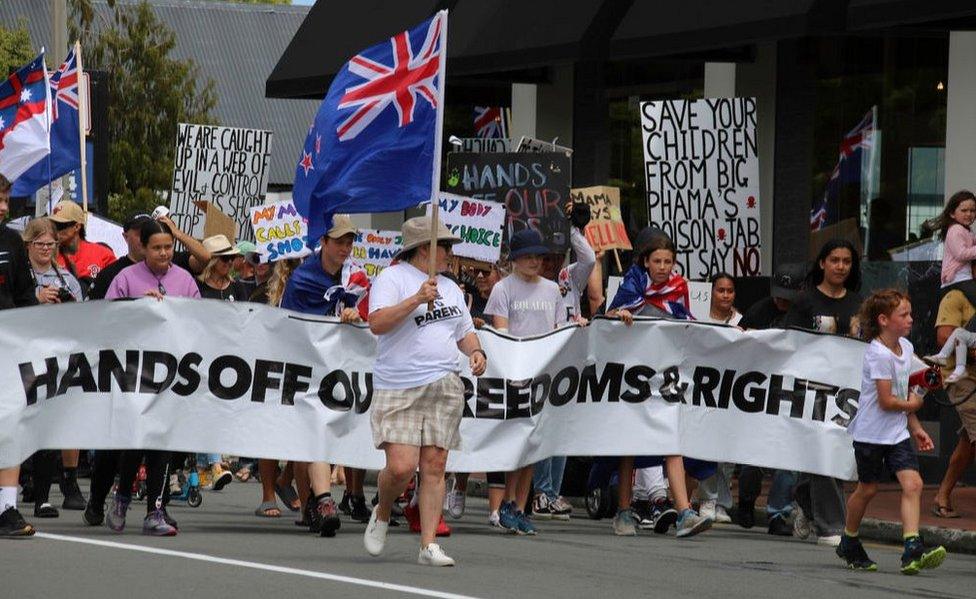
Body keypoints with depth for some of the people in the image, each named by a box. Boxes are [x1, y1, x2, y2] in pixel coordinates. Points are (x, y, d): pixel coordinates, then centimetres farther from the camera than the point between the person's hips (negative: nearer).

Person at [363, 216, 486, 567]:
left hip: (444, 389, 5)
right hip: (397, 391, -5)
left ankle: (429, 545, -1)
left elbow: (464, 331, 28)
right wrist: (416, 299, -22)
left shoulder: (449, 287, 20)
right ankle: (382, 515, 16)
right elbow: (377, 324, -16)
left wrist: (475, 351, 7)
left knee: (434, 466, -2)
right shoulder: (392, 278, -2)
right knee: (401, 467, -14)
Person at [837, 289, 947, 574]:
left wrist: (916, 427, 15)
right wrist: (913, 404, -3)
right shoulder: (878, 355, -20)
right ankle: (849, 544, 30)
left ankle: (912, 549, -19)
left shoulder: (906, 348, 6)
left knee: (912, 484, -11)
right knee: (867, 489, 8)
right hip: (872, 432, -7)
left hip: (898, 432, 7)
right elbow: (886, 401, -21)